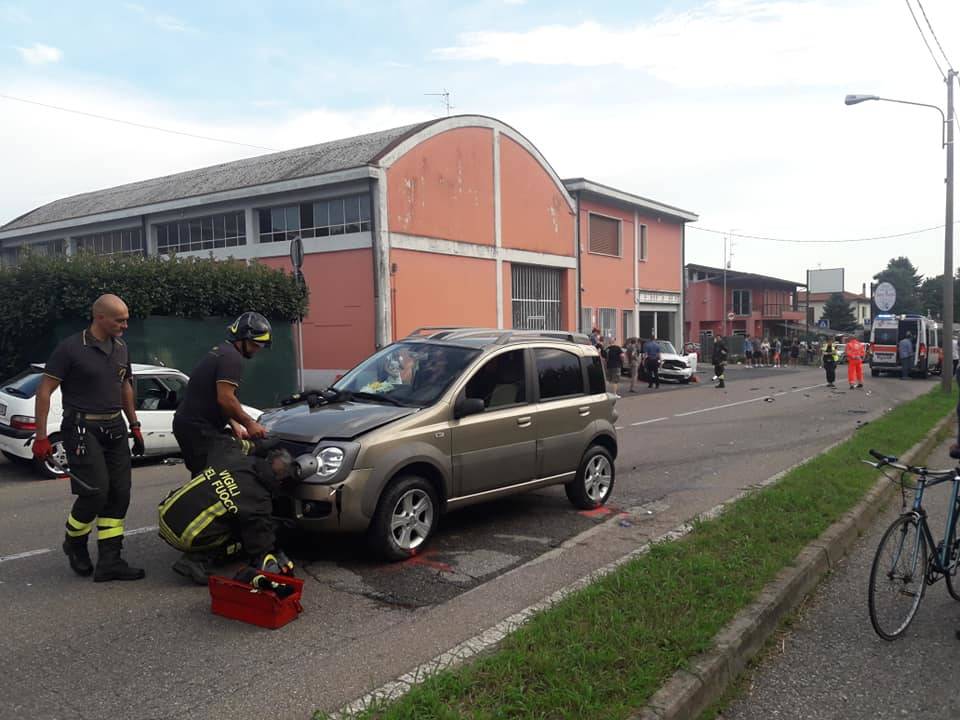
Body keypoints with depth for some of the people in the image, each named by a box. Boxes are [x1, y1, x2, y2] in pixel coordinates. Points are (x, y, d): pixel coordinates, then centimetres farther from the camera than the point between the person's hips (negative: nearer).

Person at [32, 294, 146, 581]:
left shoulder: (120, 348, 11)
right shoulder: (71, 348, -10)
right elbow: (44, 391, -9)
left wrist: (134, 425, 19)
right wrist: (41, 437, -12)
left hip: (114, 428, 7)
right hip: (83, 428, -7)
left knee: (120, 495, 2)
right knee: (95, 493, -11)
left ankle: (109, 562, 8)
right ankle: (74, 543, 18)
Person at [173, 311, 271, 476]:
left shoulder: (220, 351, 19)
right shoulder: (232, 357, -14)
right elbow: (225, 399, -24)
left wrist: (234, 425, 14)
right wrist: (249, 423, -15)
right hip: (200, 429, -11)